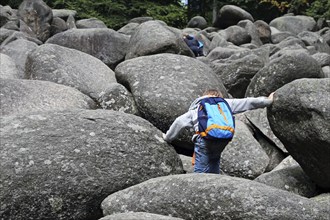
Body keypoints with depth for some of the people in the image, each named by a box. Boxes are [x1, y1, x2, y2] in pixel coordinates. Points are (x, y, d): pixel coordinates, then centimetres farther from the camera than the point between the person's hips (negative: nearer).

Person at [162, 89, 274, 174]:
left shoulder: (195, 109, 29)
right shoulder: (224, 102, 30)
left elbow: (179, 122, 25)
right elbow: (246, 102, 31)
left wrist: (168, 138, 36)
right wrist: (267, 101, 41)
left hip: (205, 137, -2)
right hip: (225, 137, 2)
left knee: (201, 171, -4)